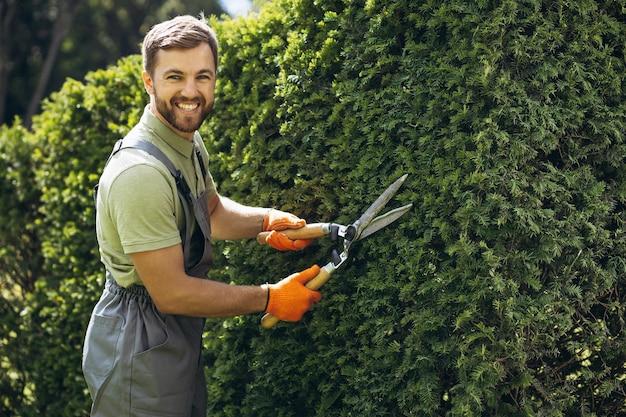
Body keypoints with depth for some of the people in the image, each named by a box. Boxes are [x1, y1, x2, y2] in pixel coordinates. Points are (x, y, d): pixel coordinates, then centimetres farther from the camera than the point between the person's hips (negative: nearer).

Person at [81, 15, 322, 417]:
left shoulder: (189, 142, 3)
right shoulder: (140, 173, -27)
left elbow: (211, 210, 22)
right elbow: (171, 293, -25)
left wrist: (267, 220, 1)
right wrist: (269, 299, -16)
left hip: (181, 340, 9)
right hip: (140, 351, -9)